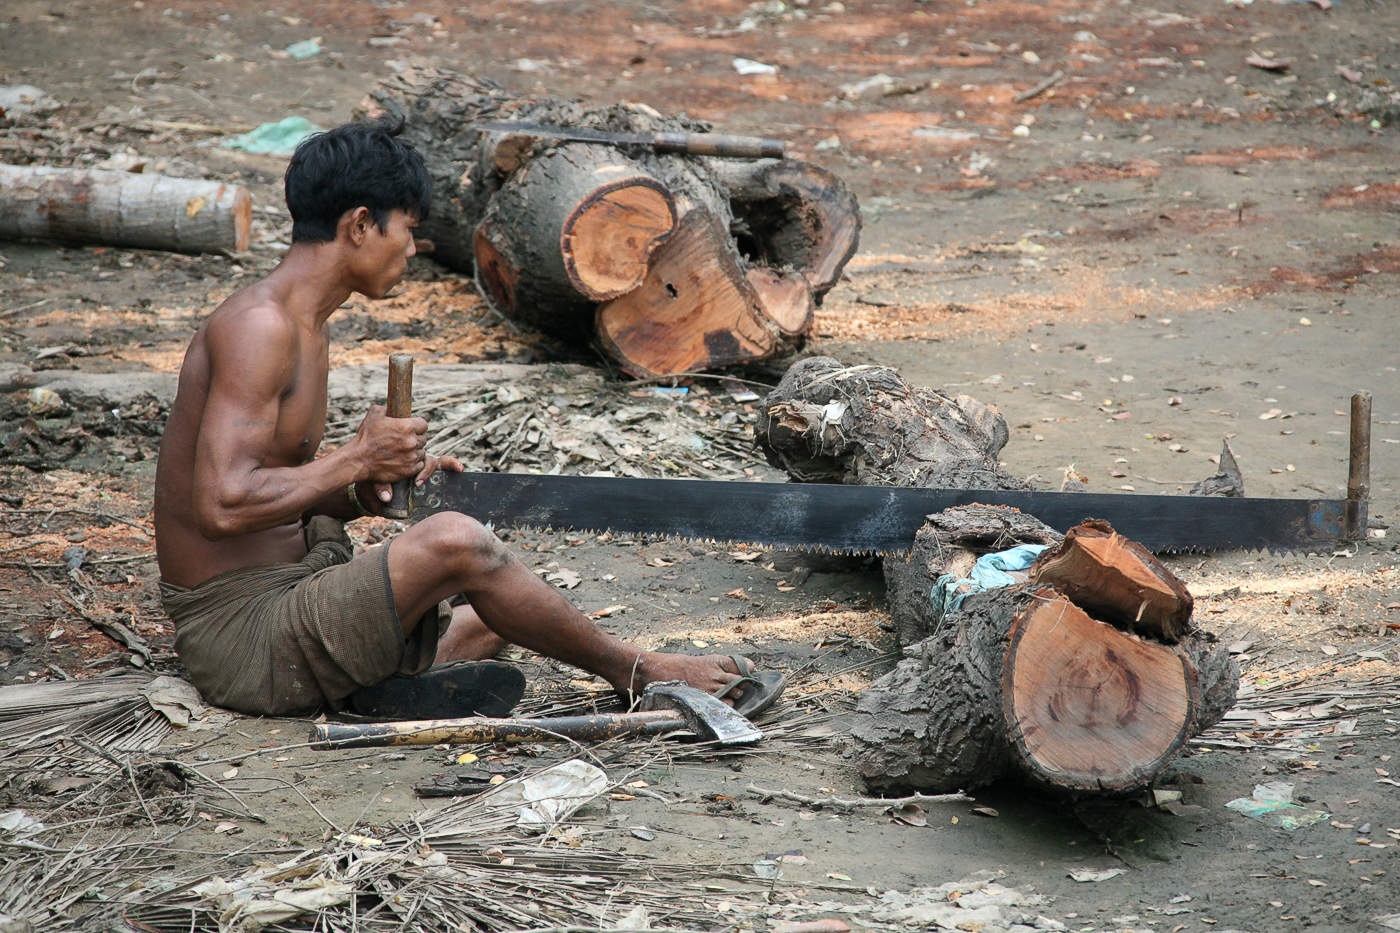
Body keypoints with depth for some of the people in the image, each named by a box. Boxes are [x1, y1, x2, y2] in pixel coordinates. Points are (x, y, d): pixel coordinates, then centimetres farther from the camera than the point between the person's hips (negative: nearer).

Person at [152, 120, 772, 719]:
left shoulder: (307, 326, 15)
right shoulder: (259, 326, -18)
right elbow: (222, 505, -28)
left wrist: (365, 493, 0)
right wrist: (359, 458, -16)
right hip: (240, 630, -11)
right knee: (455, 541, -23)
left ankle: (404, 690, -8)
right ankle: (634, 672, -6)